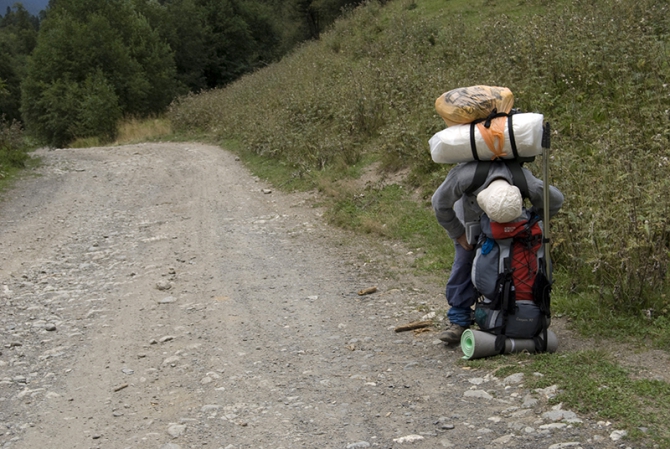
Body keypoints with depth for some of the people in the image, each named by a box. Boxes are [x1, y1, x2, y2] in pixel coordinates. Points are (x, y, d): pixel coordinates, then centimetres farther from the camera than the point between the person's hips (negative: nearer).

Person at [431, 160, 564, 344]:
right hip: (469, 212, -1)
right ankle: (459, 321, -5)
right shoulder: (464, 176, -47)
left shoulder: (526, 183, -41)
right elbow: (440, 203, -26)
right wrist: (458, 234, -15)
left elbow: (555, 200, -18)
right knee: (464, 261, -9)